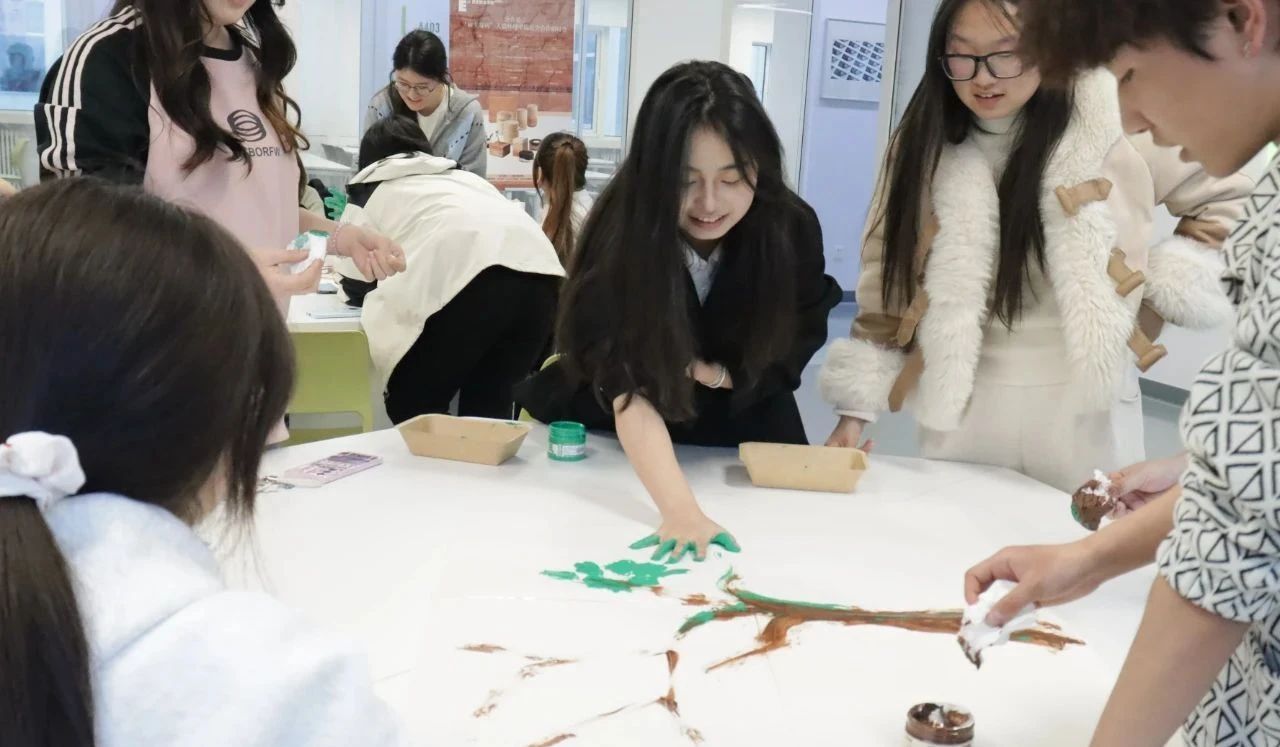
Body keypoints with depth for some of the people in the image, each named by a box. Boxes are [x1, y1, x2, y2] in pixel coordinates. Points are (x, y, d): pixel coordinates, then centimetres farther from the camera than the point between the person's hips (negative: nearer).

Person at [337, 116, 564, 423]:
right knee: (488, 408, 18)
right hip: (538, 269, 5)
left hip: (470, 276, -5)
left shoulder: (368, 187, 26)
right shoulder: (460, 176, 38)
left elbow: (356, 285, 29)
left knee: (412, 409, 10)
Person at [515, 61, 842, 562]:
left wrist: (706, 372, -26)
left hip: (745, 434, 2)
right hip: (616, 443, -1)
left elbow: (786, 356, -9)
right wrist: (681, 511, -57)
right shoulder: (620, 234, -34)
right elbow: (631, 394, -44)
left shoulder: (793, 229, -24)